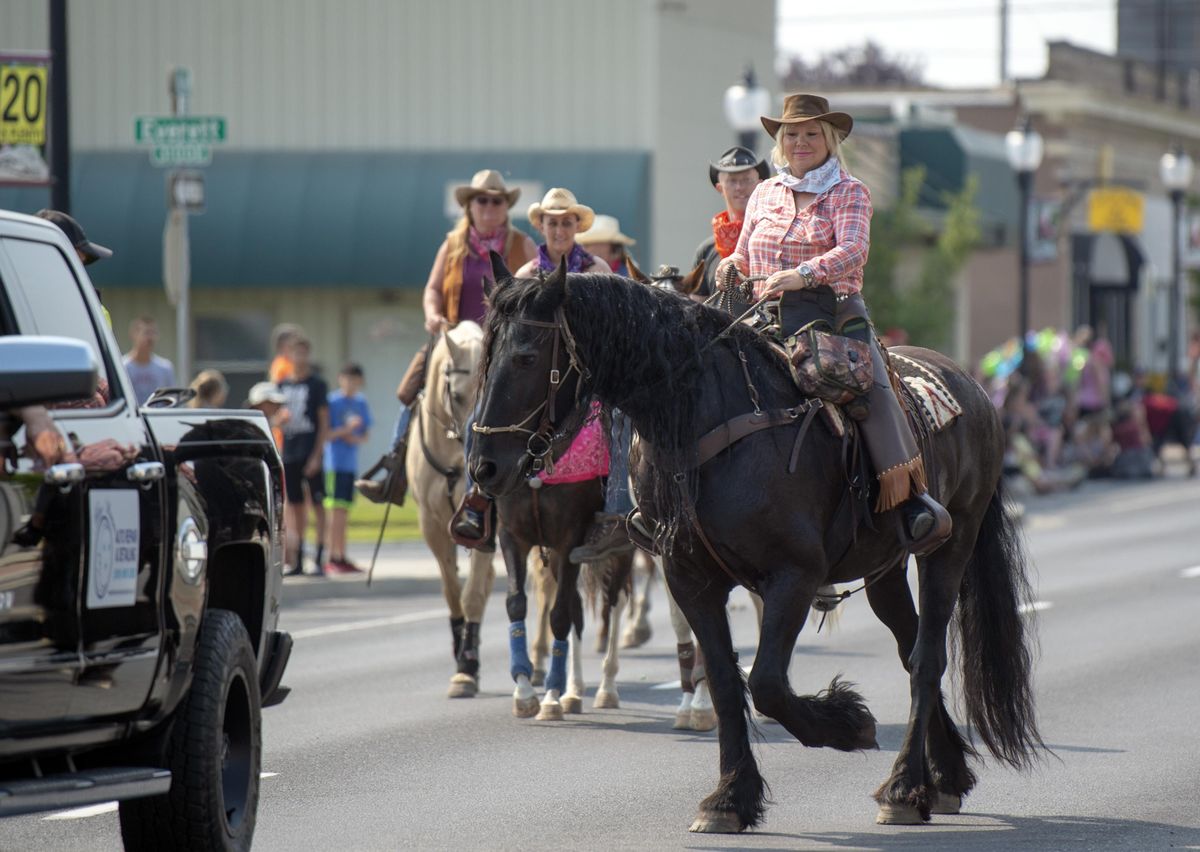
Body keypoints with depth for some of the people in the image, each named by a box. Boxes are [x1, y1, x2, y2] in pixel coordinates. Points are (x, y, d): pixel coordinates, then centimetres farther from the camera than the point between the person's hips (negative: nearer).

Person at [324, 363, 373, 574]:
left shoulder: (361, 403, 11)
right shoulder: (332, 401, -7)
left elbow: (366, 434, 14)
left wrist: (356, 438, -6)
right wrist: (346, 429, -20)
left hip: (351, 463, 6)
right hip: (334, 461, -6)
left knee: (344, 510, 10)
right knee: (336, 509, -9)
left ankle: (341, 557, 15)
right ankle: (332, 558, -8)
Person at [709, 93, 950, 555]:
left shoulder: (849, 192, 4)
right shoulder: (764, 194, 18)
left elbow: (853, 249, -14)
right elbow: (744, 254, 24)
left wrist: (804, 273, -32)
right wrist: (731, 267, -2)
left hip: (834, 313, -4)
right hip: (768, 319, 4)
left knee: (869, 384, -27)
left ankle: (916, 504, -28)